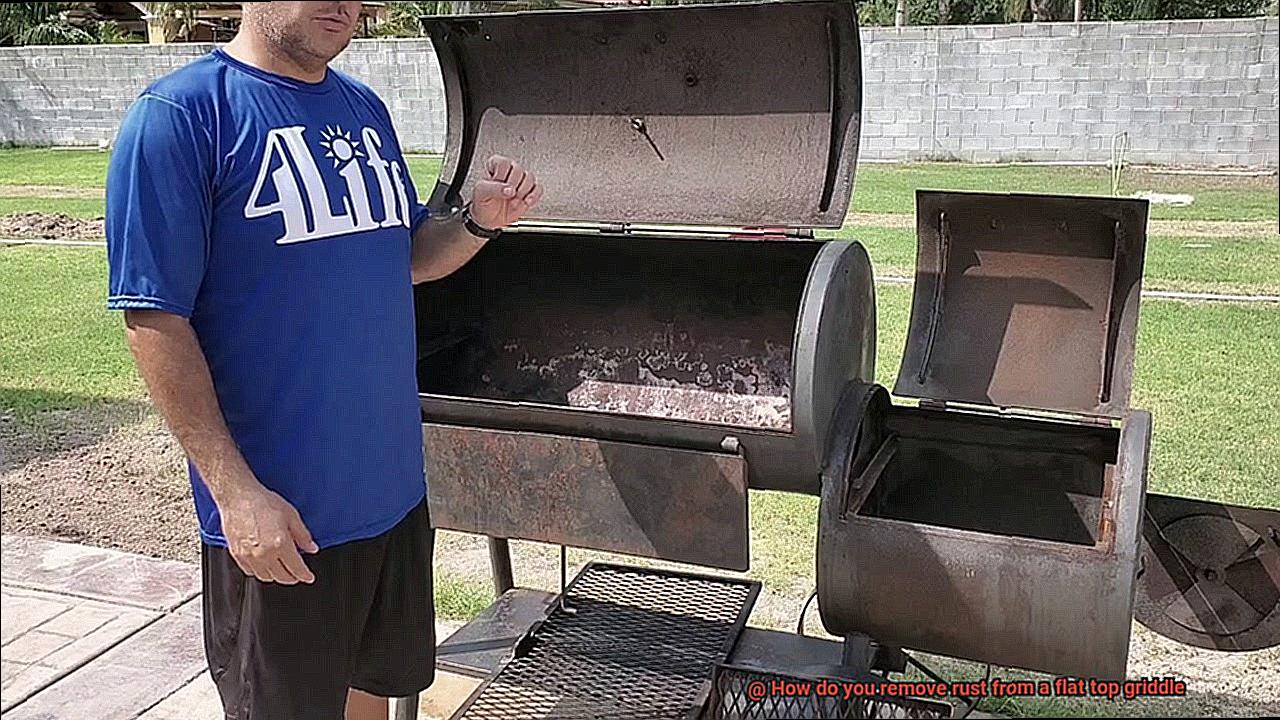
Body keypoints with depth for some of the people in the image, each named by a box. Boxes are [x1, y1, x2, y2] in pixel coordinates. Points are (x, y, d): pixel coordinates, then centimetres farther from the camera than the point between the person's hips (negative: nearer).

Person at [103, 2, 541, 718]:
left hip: (393, 489, 7)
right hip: (277, 513, -6)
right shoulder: (178, 114, -14)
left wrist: (480, 222, -5)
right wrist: (236, 490, -20)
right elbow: (156, 319, -16)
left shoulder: (365, 108, 8)